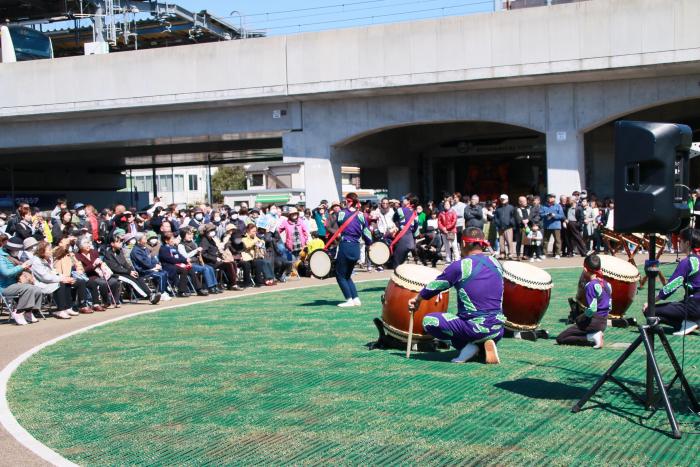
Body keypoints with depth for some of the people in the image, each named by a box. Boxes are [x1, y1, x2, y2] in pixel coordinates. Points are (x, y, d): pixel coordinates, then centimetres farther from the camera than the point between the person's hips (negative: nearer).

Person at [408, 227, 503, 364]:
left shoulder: (460, 266, -10)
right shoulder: (495, 263, 7)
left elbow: (435, 286, 4)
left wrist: (417, 299, 21)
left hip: (476, 328, -6)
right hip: (498, 332, 6)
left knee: (429, 321, 1)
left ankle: (469, 345, -4)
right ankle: (484, 343, 6)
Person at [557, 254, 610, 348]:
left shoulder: (591, 285, -19)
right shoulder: (606, 283, 6)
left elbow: (592, 309, -26)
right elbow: (609, 306, 13)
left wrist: (580, 318, -8)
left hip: (592, 322, -8)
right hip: (603, 323, 9)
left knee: (560, 339, -4)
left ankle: (591, 337, -12)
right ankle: (595, 335, 6)